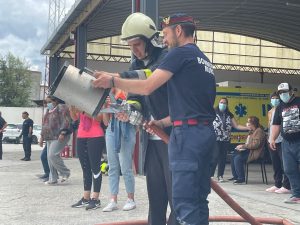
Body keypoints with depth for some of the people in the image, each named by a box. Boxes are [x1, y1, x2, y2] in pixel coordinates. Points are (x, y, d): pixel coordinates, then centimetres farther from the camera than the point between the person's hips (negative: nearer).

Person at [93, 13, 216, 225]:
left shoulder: (180, 53, -5)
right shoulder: (204, 61, 22)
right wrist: (162, 123, 18)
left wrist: (112, 81, 0)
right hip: (206, 132, 9)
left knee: (185, 201, -7)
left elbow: (147, 87, -12)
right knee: (199, 198, 12)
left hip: (188, 133, -9)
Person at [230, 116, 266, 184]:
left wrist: (243, 146, -18)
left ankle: (241, 179, -19)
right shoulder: (252, 131, 17)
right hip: (249, 150, 10)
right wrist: (242, 146, 3)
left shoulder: (259, 131, -13)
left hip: (255, 153, -10)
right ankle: (235, 176, 7)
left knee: (238, 158, -24)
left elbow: (255, 144, -22)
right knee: (233, 156, 0)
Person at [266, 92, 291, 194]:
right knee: (276, 165, 11)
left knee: (284, 164, -6)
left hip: (282, 141, -7)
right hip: (272, 141, 7)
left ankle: (286, 186, -3)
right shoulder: (270, 112, 17)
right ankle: (277, 184, 19)